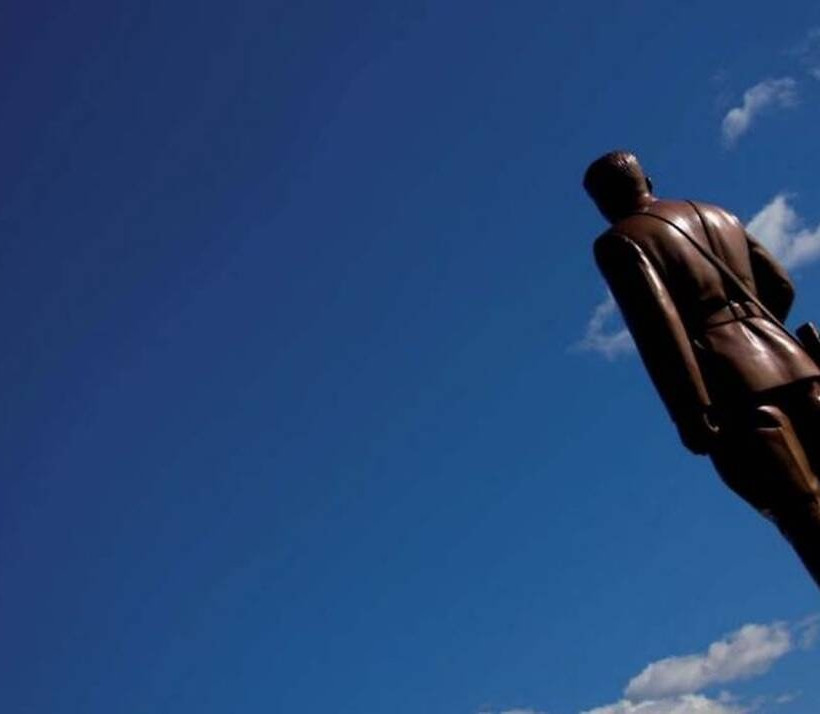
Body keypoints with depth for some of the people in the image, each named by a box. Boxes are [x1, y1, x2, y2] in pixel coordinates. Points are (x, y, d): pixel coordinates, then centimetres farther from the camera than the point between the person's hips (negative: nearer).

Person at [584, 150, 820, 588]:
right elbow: (780, 284, 24)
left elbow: (657, 324, -13)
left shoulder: (618, 241, 2)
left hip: (734, 384, -6)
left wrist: (691, 415, -16)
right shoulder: (719, 215, 23)